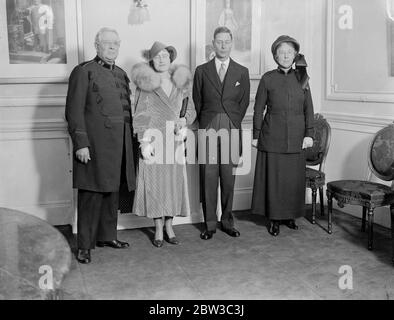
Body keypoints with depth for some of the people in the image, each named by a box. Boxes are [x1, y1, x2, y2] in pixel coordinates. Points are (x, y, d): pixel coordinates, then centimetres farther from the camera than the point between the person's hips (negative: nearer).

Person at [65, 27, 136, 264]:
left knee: (113, 192, 13)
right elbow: (74, 111, -8)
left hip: (119, 144, 7)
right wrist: (80, 143, -15)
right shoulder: (84, 72, -2)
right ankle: (85, 245, 7)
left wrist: (131, 139, 13)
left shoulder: (121, 74, 18)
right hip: (95, 144, -6)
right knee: (92, 194, -3)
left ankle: (107, 236, 27)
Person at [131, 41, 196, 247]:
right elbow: (140, 115, -1)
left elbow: (191, 109, 18)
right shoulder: (145, 85, 0)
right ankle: (158, 229, 11)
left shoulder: (181, 83, 9)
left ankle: (169, 226, 18)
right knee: (154, 182, -1)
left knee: (174, 181, 4)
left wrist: (184, 120, -4)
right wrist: (144, 141, -9)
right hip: (153, 139, -3)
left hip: (175, 140, 3)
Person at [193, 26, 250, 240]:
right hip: (208, 130, 0)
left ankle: (227, 222, 15)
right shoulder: (202, 71, 9)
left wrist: (233, 123, 5)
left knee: (229, 178, 3)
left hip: (232, 130, 1)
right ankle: (210, 224, 9)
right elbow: (197, 102, 11)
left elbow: (244, 102, 11)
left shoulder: (242, 72, 11)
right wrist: (205, 124, 6)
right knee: (208, 178, 0)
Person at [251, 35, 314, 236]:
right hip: (272, 135, -2)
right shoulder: (268, 79, 2)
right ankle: (274, 218, 14)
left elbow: (308, 108, 8)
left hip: (296, 136, 2)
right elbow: (258, 109, 3)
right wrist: (256, 135, 0)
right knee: (273, 177, 1)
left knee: (294, 177, 6)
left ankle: (290, 215, 23)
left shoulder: (302, 78, 7)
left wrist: (309, 133, 1)